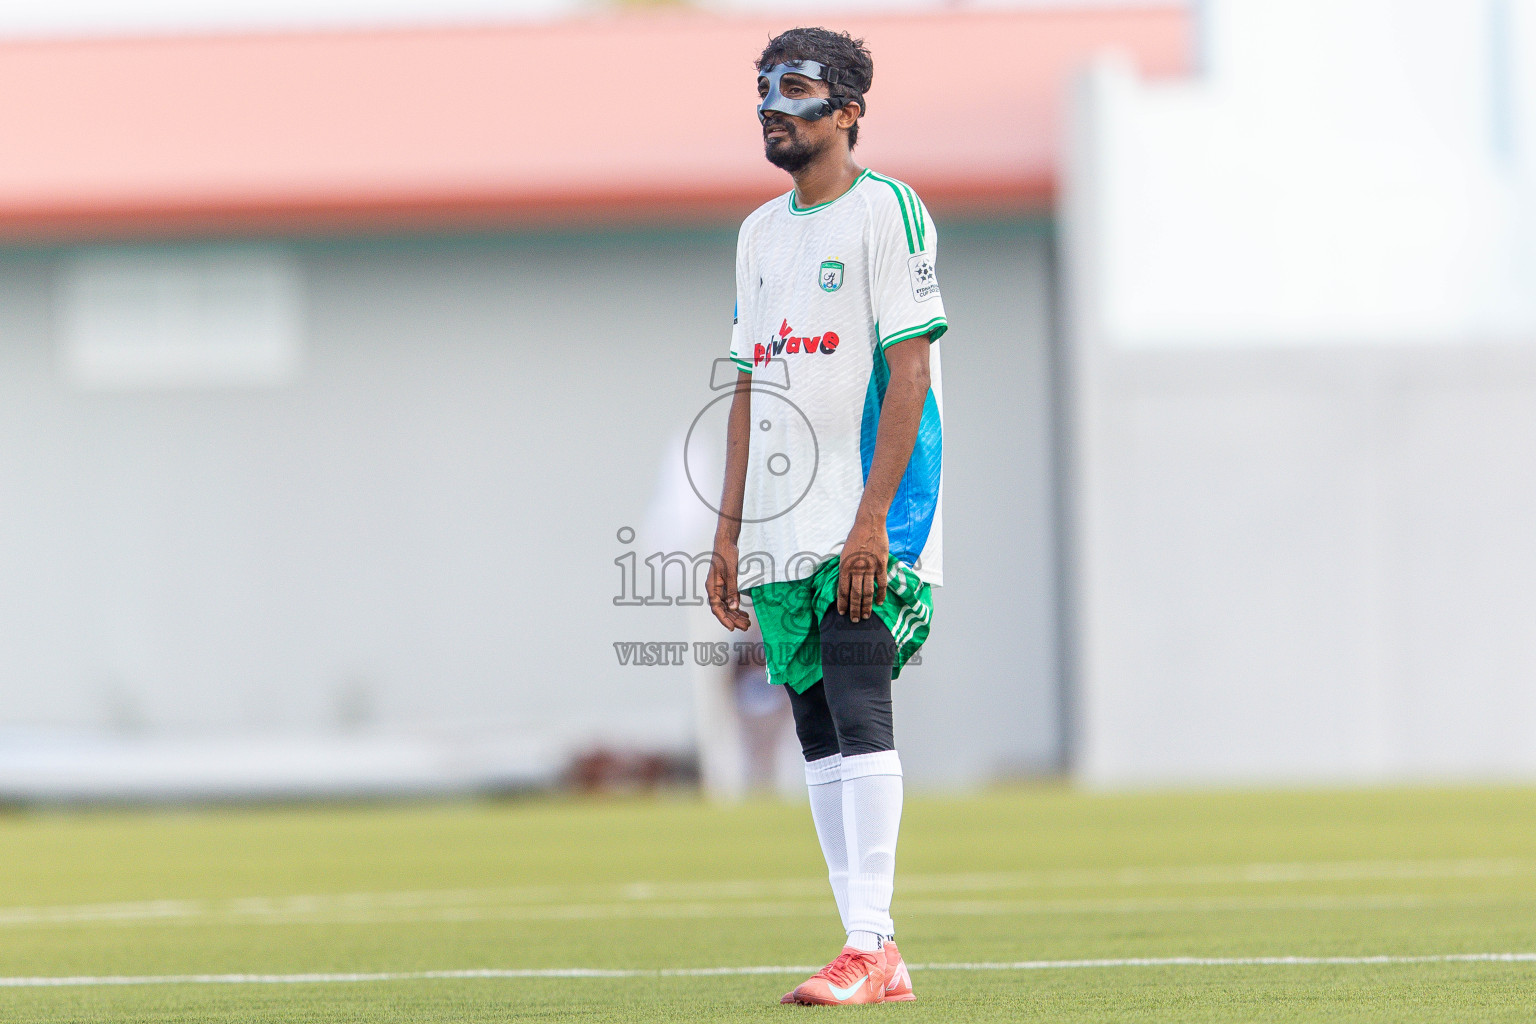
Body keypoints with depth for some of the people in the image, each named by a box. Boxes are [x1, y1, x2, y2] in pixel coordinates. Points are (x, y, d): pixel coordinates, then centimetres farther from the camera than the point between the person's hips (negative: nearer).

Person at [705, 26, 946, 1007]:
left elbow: (909, 372, -12)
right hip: (782, 538, 8)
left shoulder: (887, 209, -5)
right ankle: (876, 956, 7)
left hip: (865, 530, -8)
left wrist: (871, 518, -19)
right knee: (820, 739, 5)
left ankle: (868, 945, -16)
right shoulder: (761, 231, 18)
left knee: (860, 720, -15)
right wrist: (728, 532, 15)